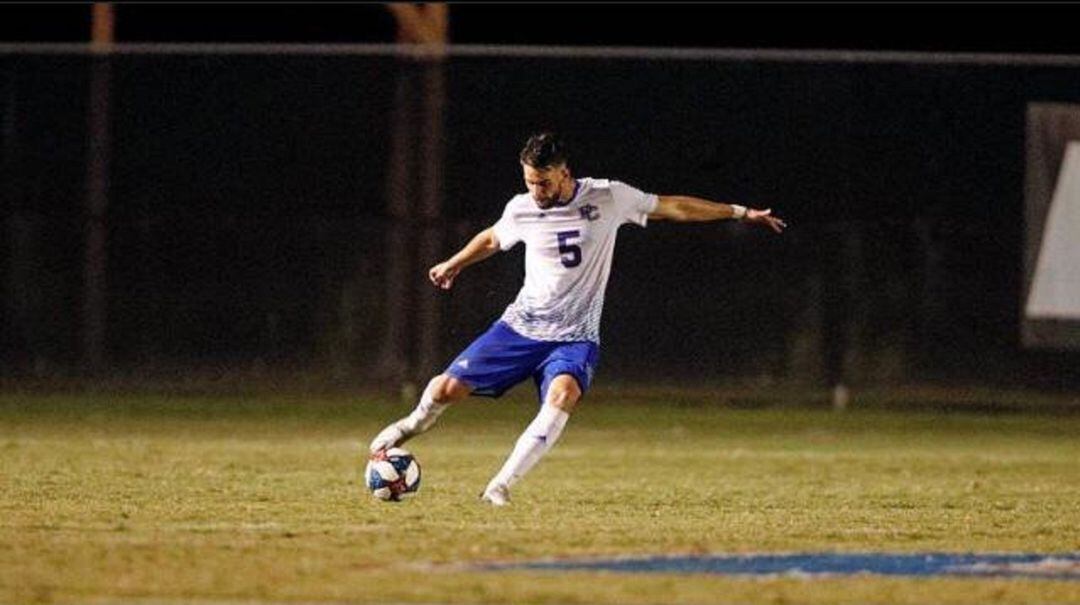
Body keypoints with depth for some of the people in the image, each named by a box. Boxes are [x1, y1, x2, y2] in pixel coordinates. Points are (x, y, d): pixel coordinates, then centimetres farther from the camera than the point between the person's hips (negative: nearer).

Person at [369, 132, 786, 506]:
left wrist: (740, 213, 7)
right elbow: (492, 239, 23)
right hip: (521, 325, 2)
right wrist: (453, 265, 38)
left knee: (564, 393, -35)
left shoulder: (609, 198, -6)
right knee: (447, 389, -8)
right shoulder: (521, 210, 0)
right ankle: (415, 423, 31)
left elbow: (674, 207, 4)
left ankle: (501, 485, -31)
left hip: (575, 337, -2)